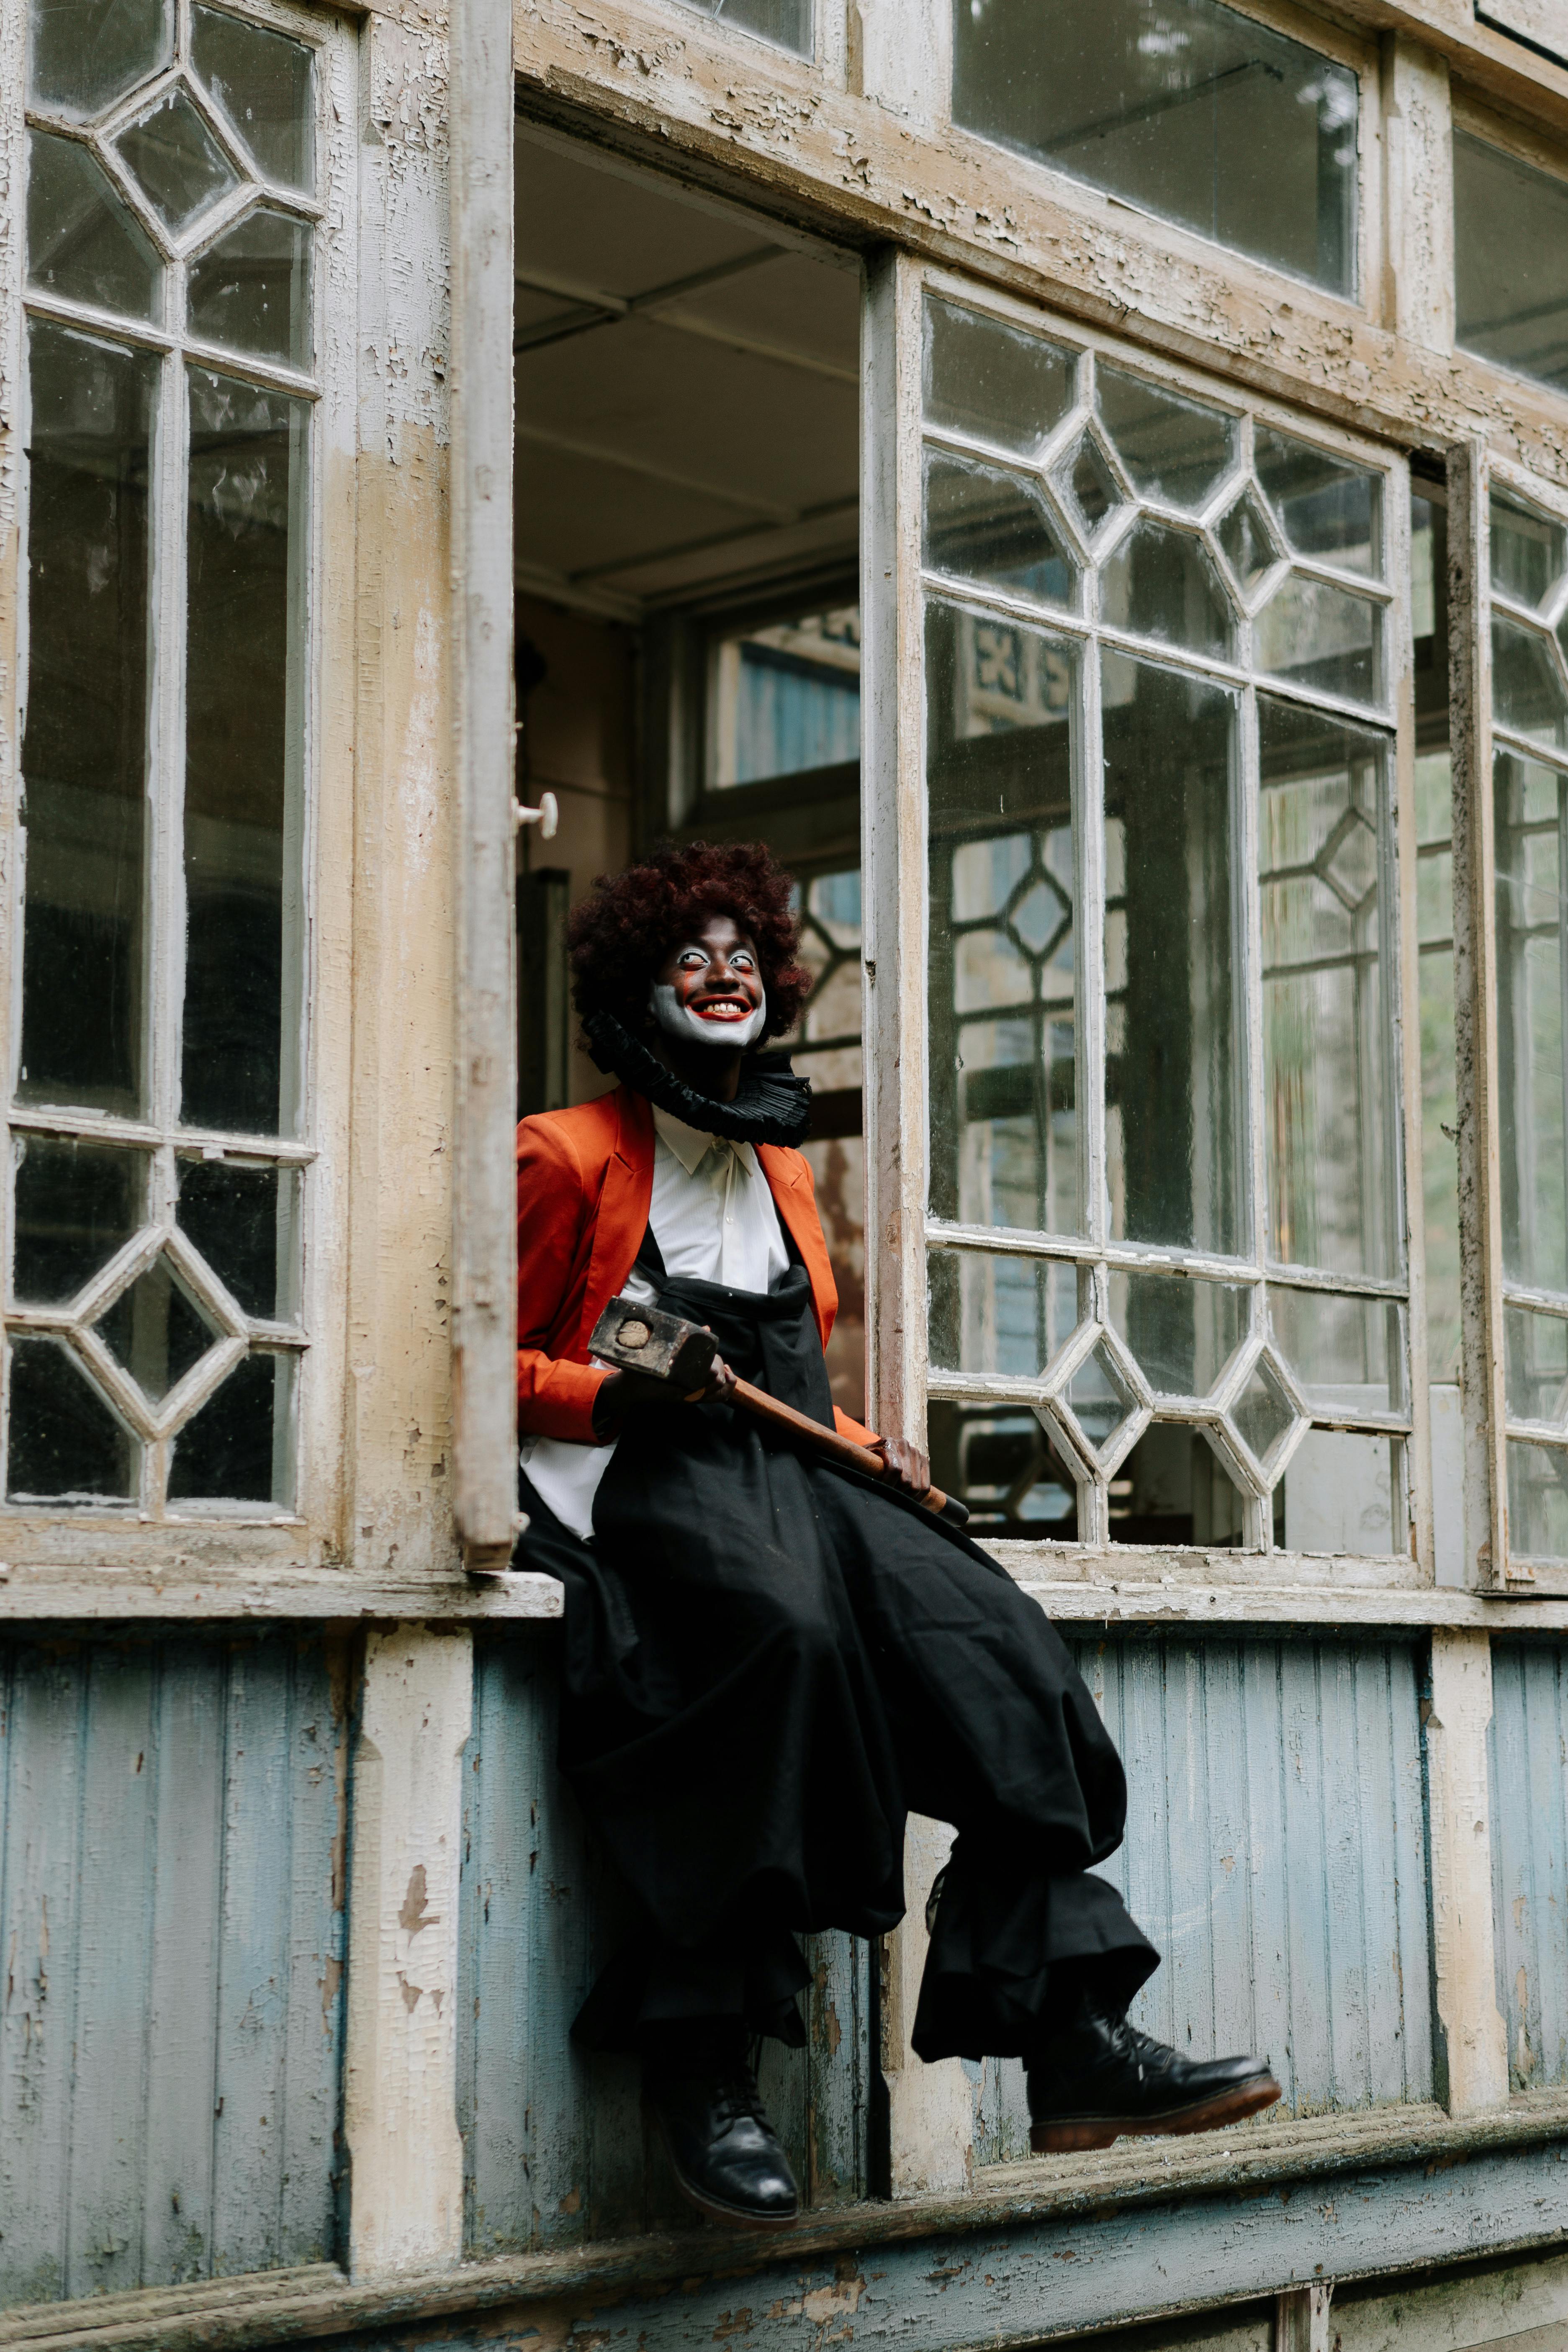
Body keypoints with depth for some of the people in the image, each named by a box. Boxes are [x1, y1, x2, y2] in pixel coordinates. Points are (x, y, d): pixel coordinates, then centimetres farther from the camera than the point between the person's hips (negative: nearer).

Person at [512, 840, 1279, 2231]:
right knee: (783, 1629, -38)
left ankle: (1075, 2039, -28)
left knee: (990, 1643, -21)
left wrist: (866, 1448, 11)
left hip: (787, 1473, 6)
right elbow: (497, 1364, 2)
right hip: (631, 1485, -6)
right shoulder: (569, 1156, 6)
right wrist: (628, 1388, -15)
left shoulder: (781, 1167, 26)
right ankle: (704, 2062, -32)